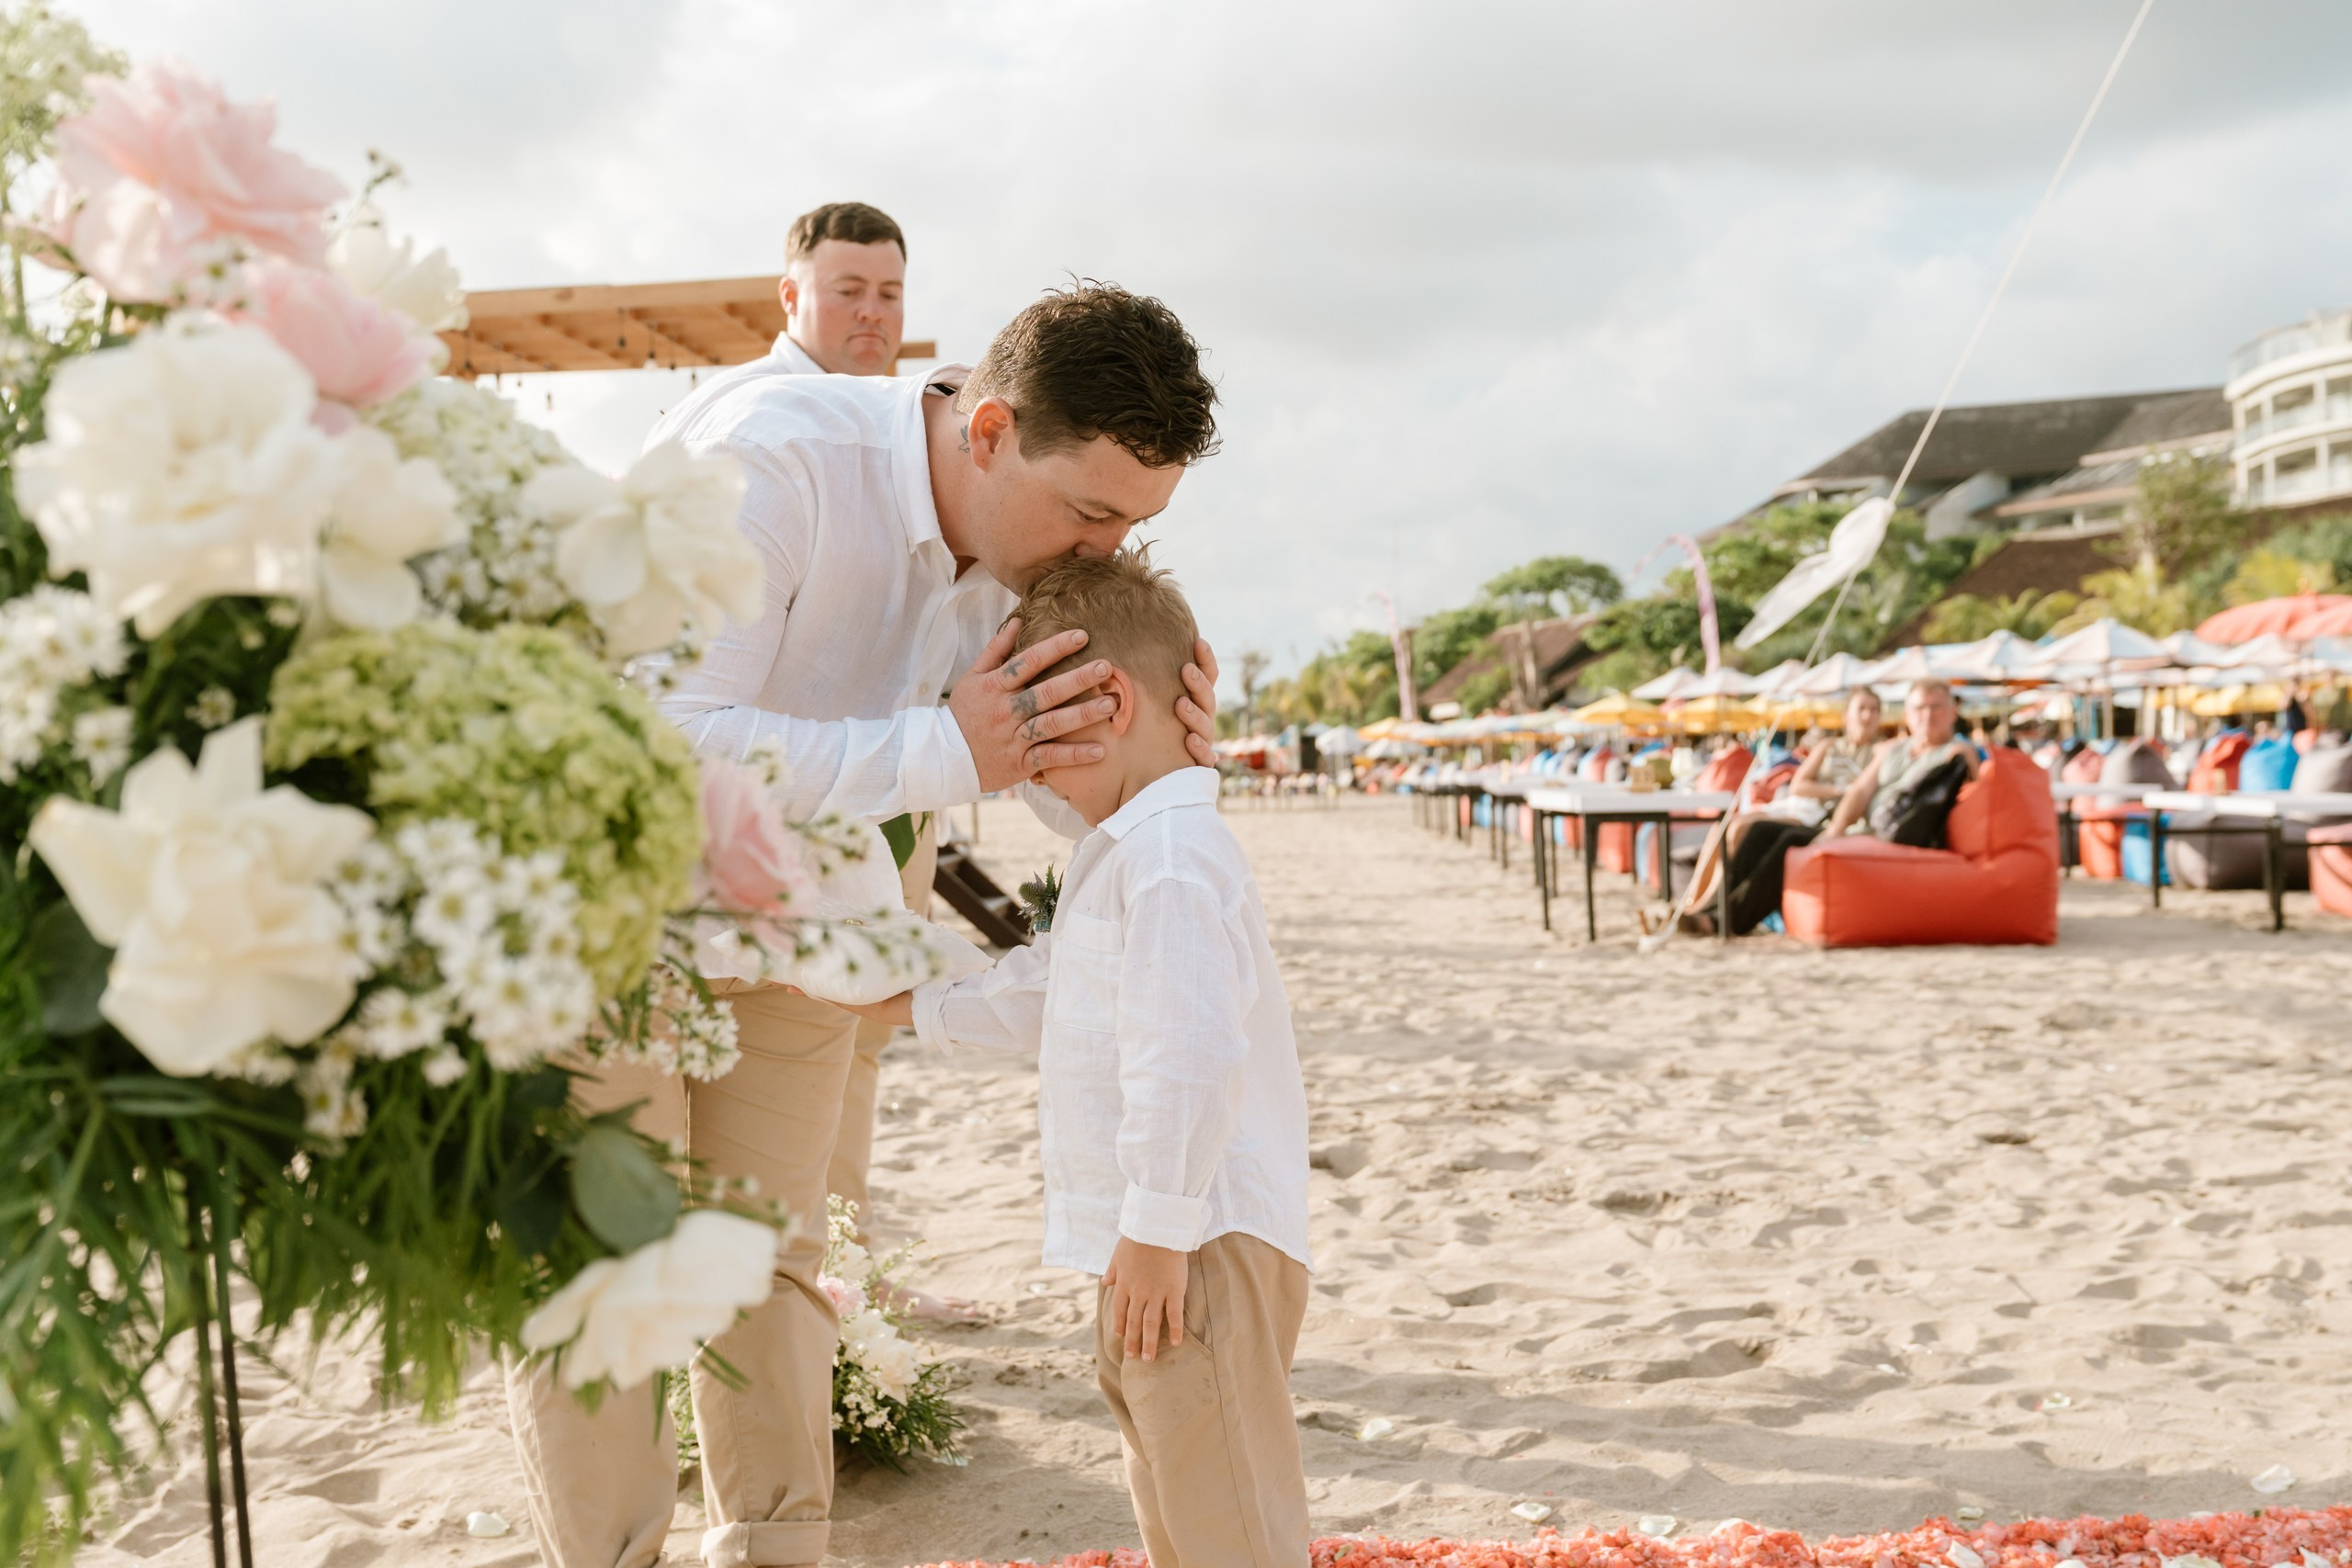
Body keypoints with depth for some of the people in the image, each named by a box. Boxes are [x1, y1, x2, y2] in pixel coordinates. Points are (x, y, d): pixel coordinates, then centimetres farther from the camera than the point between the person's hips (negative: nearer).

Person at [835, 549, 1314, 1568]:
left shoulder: (1172, 856, -20)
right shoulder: (1128, 852, 17)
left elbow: (1189, 1055, -27)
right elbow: (1044, 992, 30)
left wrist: (1156, 1229, -24)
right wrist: (911, 1006, 29)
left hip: (1199, 1243, -11)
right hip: (1160, 1240, 11)